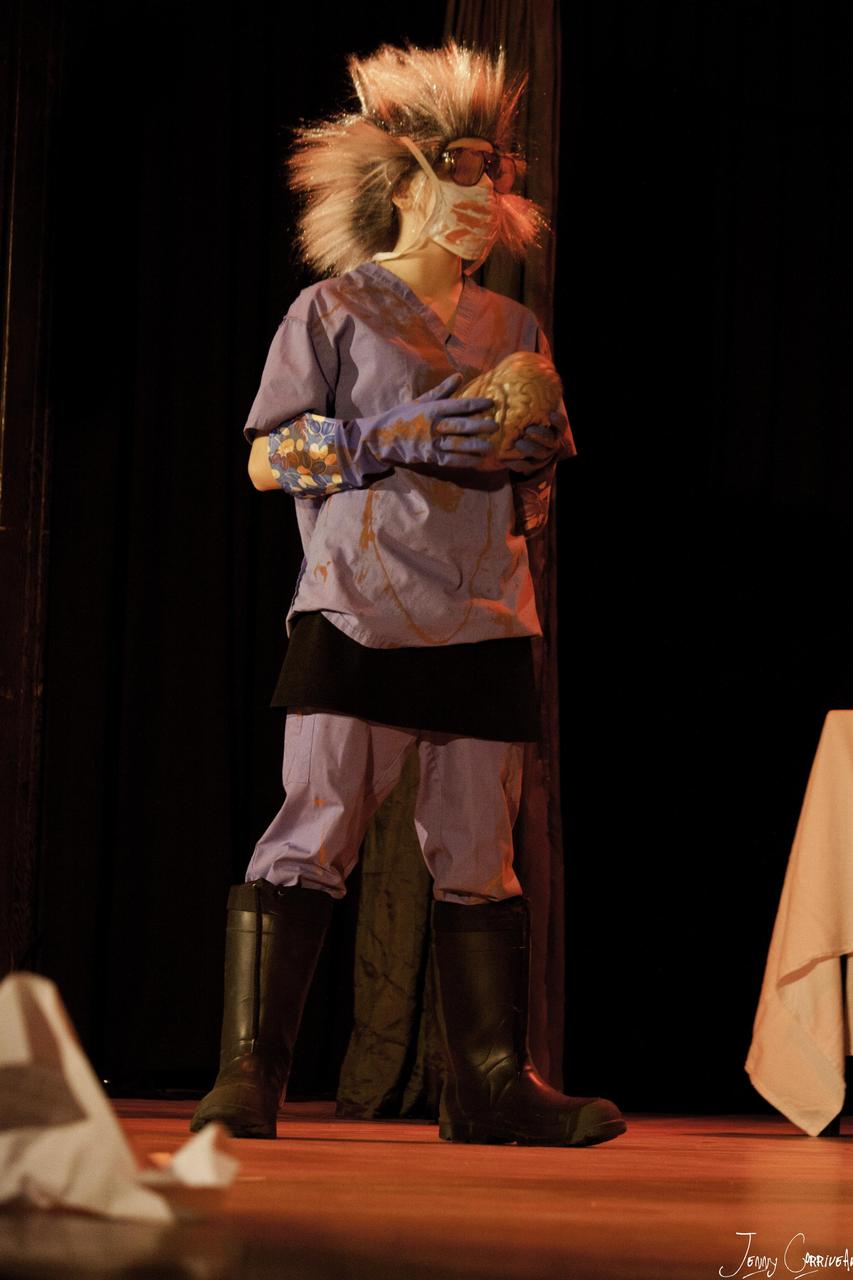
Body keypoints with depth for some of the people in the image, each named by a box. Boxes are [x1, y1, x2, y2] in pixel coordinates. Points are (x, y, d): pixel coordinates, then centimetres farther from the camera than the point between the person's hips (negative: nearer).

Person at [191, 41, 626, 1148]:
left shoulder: (515, 329, 18)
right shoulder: (333, 309, 6)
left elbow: (538, 481, 24)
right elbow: (268, 455, -1)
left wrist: (538, 454, 1)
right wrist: (392, 436, -13)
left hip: (484, 623, 4)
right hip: (359, 612, -4)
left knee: (480, 853, 3)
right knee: (316, 828, -12)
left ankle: (491, 1083, 8)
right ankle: (250, 1075, -9)